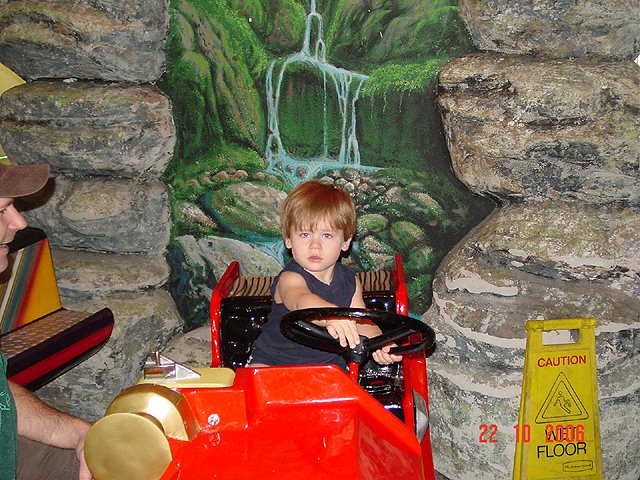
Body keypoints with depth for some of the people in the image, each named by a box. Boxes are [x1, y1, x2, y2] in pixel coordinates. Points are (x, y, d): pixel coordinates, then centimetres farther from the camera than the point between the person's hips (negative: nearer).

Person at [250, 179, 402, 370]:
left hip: (330, 364, 5)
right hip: (272, 362, -5)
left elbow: (362, 323, -1)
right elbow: (301, 301, -43)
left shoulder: (350, 282, 0)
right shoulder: (290, 278, -20)